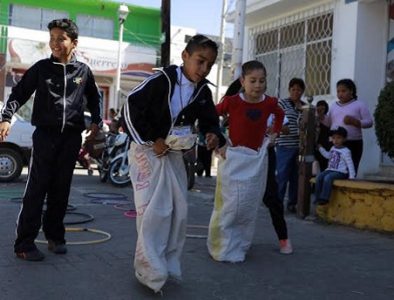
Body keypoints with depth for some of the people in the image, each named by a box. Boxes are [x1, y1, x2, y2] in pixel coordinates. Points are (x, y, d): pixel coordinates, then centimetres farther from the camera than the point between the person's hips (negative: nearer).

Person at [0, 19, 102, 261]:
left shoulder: (83, 71, 8)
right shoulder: (42, 67, 2)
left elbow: (94, 98, 23)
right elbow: (20, 93, 2)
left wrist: (96, 121, 14)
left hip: (71, 137, 3)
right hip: (45, 135, -2)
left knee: (61, 189, 8)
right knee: (36, 189, -5)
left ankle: (54, 236, 20)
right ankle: (25, 243, -2)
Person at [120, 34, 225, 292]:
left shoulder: (203, 92, 0)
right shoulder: (162, 80, -19)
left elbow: (210, 122, 10)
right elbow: (130, 110, -18)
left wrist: (214, 136, -14)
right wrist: (152, 140, -18)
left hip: (174, 154, 7)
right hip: (148, 150, -7)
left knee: (179, 211, 8)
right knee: (154, 210, -12)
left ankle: (168, 265, 22)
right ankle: (150, 270, 0)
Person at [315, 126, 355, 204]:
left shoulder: (346, 151, -7)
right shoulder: (333, 148, 16)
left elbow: (350, 164, -8)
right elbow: (328, 155, 34)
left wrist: (351, 176, -14)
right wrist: (320, 147, 30)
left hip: (340, 172, -7)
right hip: (330, 170, 7)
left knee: (327, 178, -31)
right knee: (319, 177, -16)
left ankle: (324, 198, -28)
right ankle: (318, 197, -12)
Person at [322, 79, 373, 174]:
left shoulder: (359, 104, 4)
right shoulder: (334, 105, 17)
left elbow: (369, 122, -2)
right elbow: (328, 123, 15)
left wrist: (354, 121, -16)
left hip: (353, 144, -4)